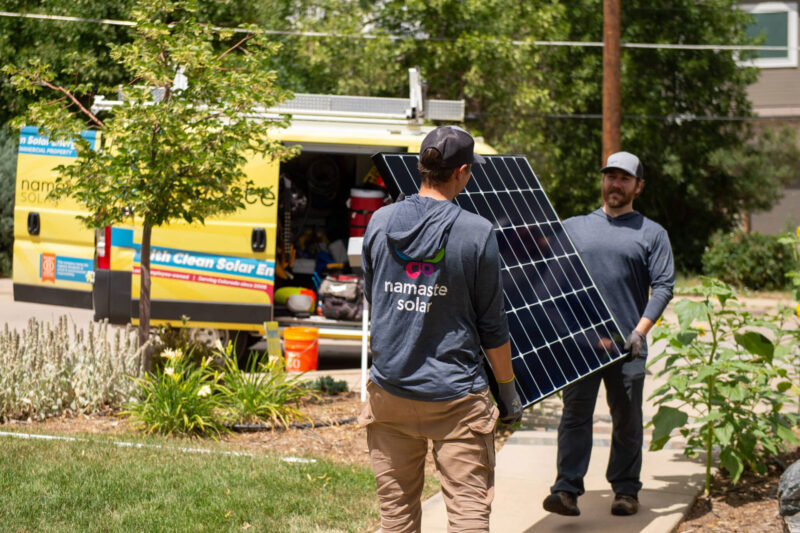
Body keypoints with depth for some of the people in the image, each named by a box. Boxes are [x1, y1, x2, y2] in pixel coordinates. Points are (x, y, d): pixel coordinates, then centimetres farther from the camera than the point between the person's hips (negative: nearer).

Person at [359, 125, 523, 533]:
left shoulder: (379, 223, 2)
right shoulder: (477, 233, -9)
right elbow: (492, 324, -4)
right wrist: (509, 392, 7)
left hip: (389, 388, 4)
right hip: (455, 394, -4)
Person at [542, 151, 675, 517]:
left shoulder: (652, 234, 8)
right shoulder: (573, 227, 14)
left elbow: (663, 285, -1)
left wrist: (640, 330, -11)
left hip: (626, 344, -1)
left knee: (627, 418, 6)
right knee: (575, 415, -3)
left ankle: (625, 488, 17)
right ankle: (567, 489, -5)